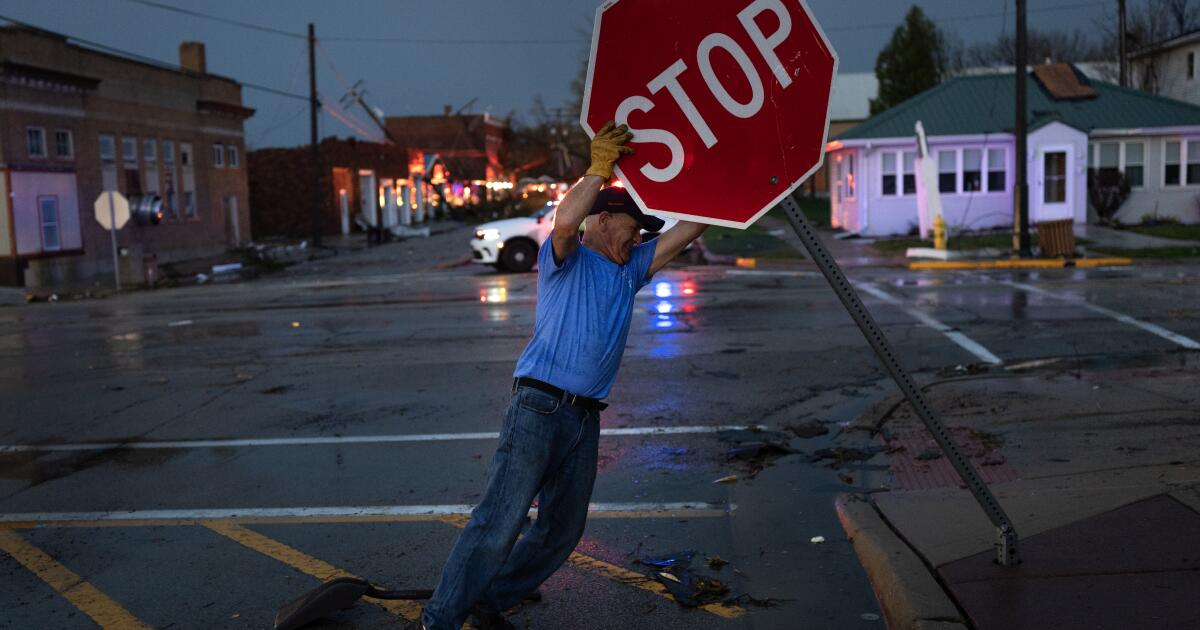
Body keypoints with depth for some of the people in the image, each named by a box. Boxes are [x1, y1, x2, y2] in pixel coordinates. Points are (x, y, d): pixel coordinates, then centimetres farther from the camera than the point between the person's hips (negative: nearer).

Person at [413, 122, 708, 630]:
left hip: (586, 418, 8)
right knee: (499, 521, -13)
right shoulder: (567, 259, 4)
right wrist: (600, 168, -12)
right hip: (539, 407, -8)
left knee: (562, 532, 9)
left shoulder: (630, 271, 23)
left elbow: (688, 229, 20)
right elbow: (565, 220, -20)